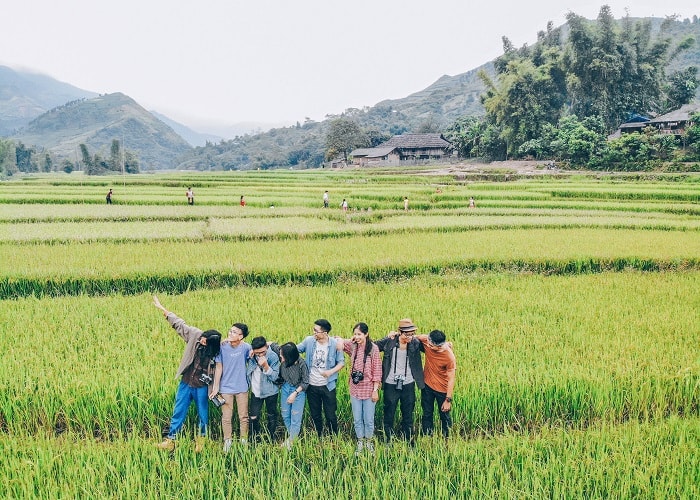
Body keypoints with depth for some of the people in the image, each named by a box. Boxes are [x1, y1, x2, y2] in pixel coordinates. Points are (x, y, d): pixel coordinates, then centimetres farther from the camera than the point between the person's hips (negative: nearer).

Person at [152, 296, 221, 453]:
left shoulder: (215, 351, -18)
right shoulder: (195, 334, -12)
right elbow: (178, 323, -4)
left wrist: (214, 389, -13)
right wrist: (161, 307, -1)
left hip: (202, 387, -3)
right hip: (186, 383, 3)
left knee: (203, 414, 11)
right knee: (178, 412, 9)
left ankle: (200, 440, 31)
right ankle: (170, 440, 18)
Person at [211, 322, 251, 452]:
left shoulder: (246, 347, -12)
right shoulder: (222, 347, -12)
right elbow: (219, 367, -5)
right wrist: (216, 386, -2)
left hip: (242, 388, 0)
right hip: (226, 388, 0)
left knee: (243, 417, 12)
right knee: (226, 417, 8)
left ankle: (244, 441, 28)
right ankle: (227, 441, 24)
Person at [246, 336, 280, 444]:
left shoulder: (273, 357, -20)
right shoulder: (250, 355, -10)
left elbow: (274, 377, -20)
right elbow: (246, 371, 1)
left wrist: (266, 366, -35)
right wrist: (250, 358, -15)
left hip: (270, 391, -2)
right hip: (255, 391, 2)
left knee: (272, 417, 12)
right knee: (253, 418, 2)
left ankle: (270, 439, 31)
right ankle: (255, 439, 21)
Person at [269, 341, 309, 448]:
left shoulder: (301, 364, -28)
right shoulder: (282, 356, -18)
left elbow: (305, 382, -15)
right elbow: (272, 345, -3)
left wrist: (295, 393, -17)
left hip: (299, 390, -5)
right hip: (285, 387, 5)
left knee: (295, 418, 1)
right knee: (285, 415, 16)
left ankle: (292, 441, 14)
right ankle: (290, 436, 34)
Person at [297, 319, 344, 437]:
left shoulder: (334, 345, -13)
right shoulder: (309, 341, -7)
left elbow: (341, 362, -4)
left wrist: (331, 371, -20)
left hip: (328, 386, -3)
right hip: (312, 386, 3)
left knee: (330, 415, 6)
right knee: (315, 415, 17)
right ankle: (319, 438, 35)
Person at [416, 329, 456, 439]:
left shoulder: (449, 357, -29)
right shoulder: (426, 340, -19)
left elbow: (451, 379, -21)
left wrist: (448, 400, -17)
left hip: (442, 389, -4)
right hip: (427, 385, 4)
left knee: (444, 415, 15)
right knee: (427, 414, 15)